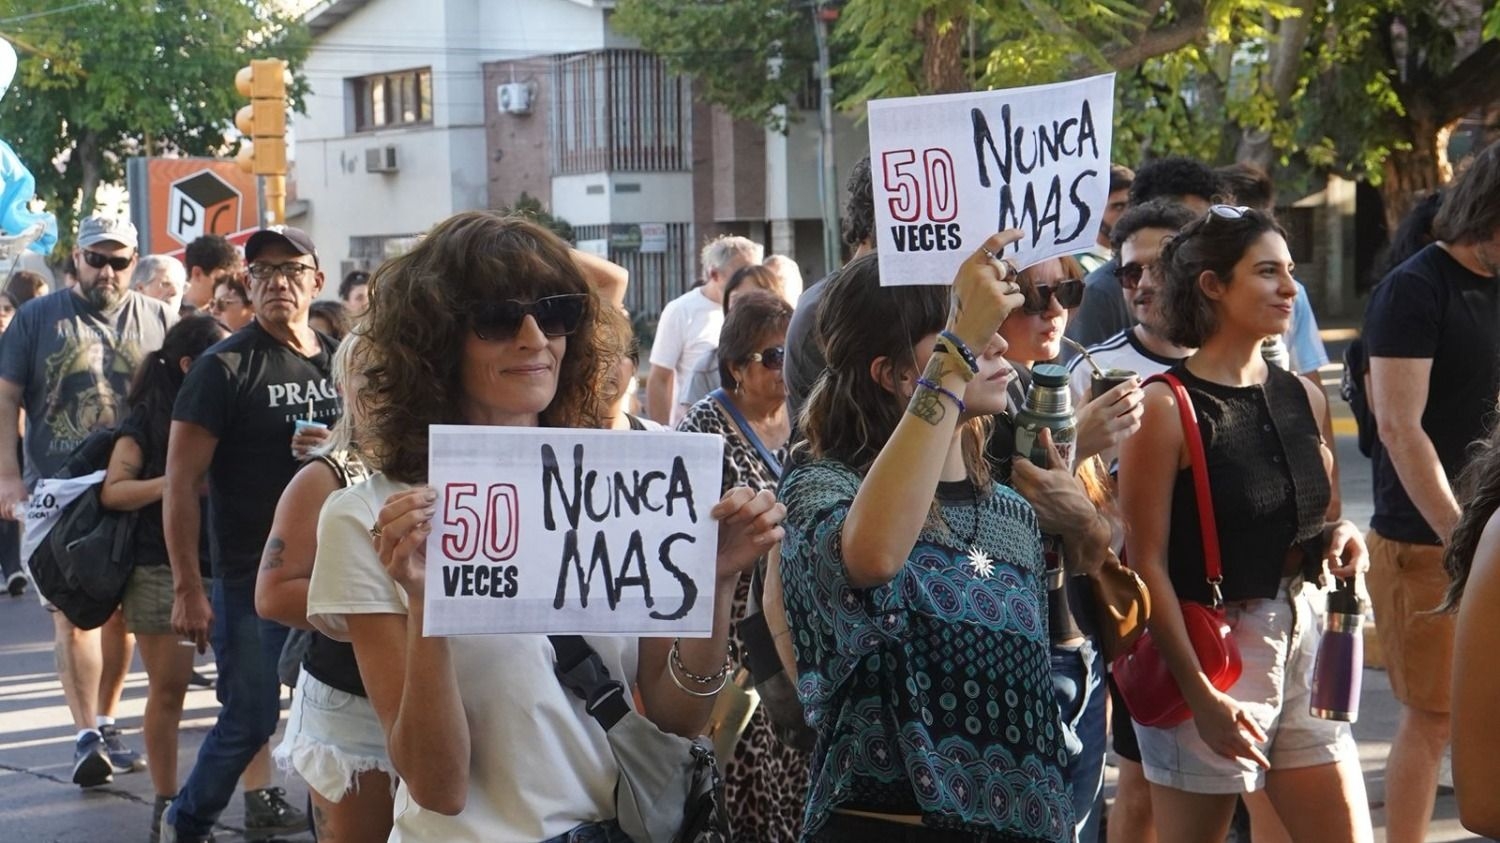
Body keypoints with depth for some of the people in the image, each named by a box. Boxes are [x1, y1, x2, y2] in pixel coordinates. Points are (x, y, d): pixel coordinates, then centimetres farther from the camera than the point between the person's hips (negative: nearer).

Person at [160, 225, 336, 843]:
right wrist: (187, 588, -16)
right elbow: (181, 482, -10)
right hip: (250, 575, -5)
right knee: (251, 720, -1)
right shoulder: (225, 367, -7)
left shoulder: (339, 361, 8)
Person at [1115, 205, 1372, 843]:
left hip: (1299, 644, 6)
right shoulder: (1167, 407, -11)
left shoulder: (1304, 398, 9)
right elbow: (1147, 562, -13)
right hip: (1205, 654, -6)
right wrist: (1201, 697, -17)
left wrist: (1332, 541, 0)